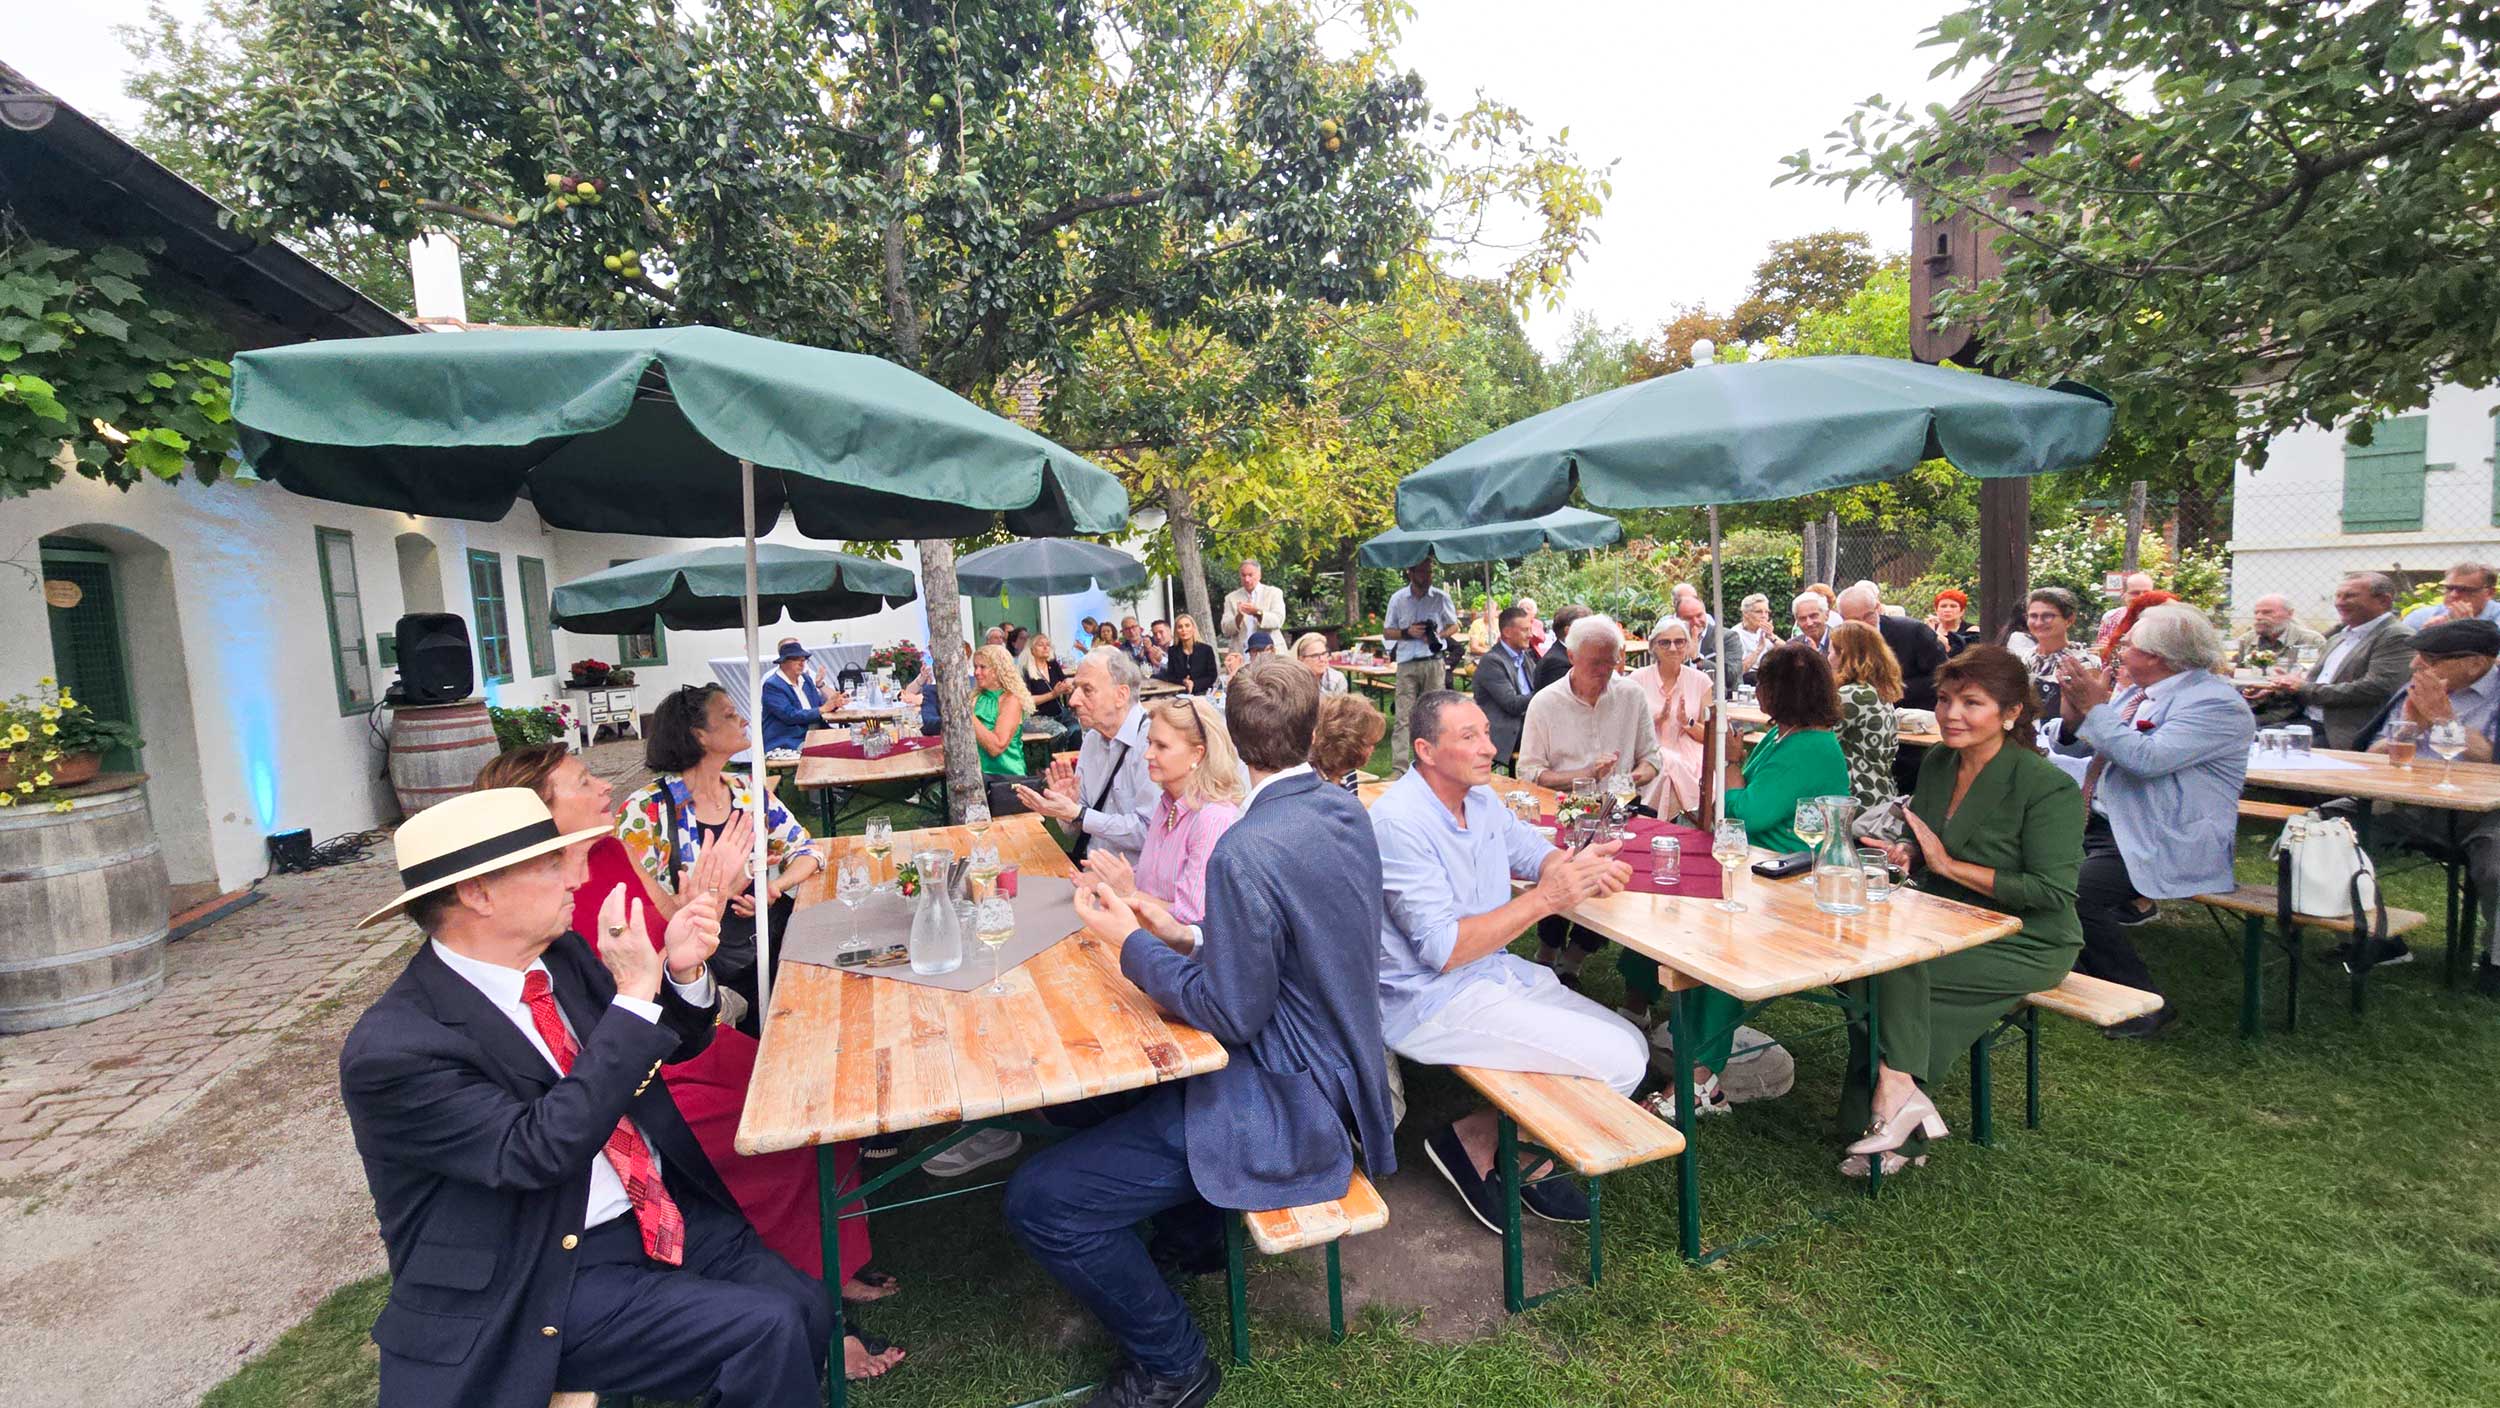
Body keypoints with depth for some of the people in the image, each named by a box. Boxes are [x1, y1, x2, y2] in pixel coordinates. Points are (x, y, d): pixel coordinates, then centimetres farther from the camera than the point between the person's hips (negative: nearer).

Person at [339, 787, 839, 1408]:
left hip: (661, 1211, 6)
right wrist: (634, 994, -31)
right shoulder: (391, 1049, -20)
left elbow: (673, 1042, 11)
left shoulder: (561, 956, 0)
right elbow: (539, 1152, -29)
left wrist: (683, 972, -12)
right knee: (766, 1329, -18)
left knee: (809, 1310, -6)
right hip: (549, 1273, -6)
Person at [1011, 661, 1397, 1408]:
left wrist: (1129, 942, -11)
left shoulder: (1246, 853, -28)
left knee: (1037, 1199, -7)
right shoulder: (1347, 812, 0)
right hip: (1333, 1070, 10)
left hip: (1283, 1105, -10)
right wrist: (1186, 935, 8)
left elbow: (1231, 1015, -21)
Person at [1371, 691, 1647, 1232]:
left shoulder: (1481, 798, 6)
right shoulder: (1400, 822, -21)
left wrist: (1581, 867, -8)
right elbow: (1444, 950, -24)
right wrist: (1545, 898, -26)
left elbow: (1535, 852, 16)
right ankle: (1476, 1144, 3)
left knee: (1632, 1046, 3)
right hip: (1431, 1001, -9)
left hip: (1497, 970, 9)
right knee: (1618, 1061, -14)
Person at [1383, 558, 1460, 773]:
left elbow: (1454, 625, 13)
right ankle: (1398, 767, -9)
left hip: (1433, 661, 1)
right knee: (1403, 717, -7)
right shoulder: (1397, 599, 5)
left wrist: (1438, 635, -7)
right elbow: (1387, 632, 11)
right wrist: (1408, 633, -8)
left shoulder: (1441, 597, 4)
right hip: (1407, 663, -1)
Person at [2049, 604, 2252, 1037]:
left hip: (2162, 843, -9)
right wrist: (2072, 717, -3)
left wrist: (2096, 708, -19)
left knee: (2076, 893, -27)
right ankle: (2086, 971, 7)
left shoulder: (2215, 702, -12)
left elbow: (2149, 759, -27)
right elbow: (2074, 746, 18)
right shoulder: (2136, 691, 13)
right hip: (2101, 823, 9)